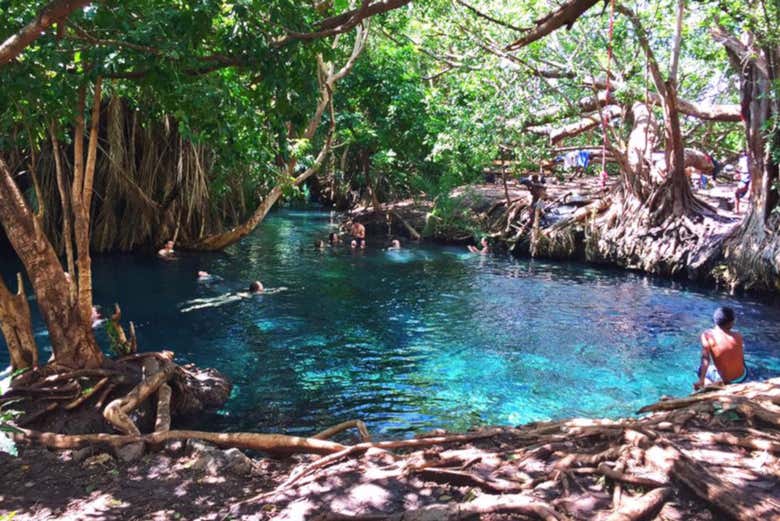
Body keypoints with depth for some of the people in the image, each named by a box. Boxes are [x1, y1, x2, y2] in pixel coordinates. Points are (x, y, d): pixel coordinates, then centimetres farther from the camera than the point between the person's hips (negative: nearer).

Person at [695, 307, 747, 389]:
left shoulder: (707, 335, -14)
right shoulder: (737, 336, -9)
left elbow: (705, 359, -21)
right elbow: (742, 358, 0)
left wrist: (701, 380, -22)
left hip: (724, 381, -2)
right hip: (742, 377, 2)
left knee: (701, 369, 27)